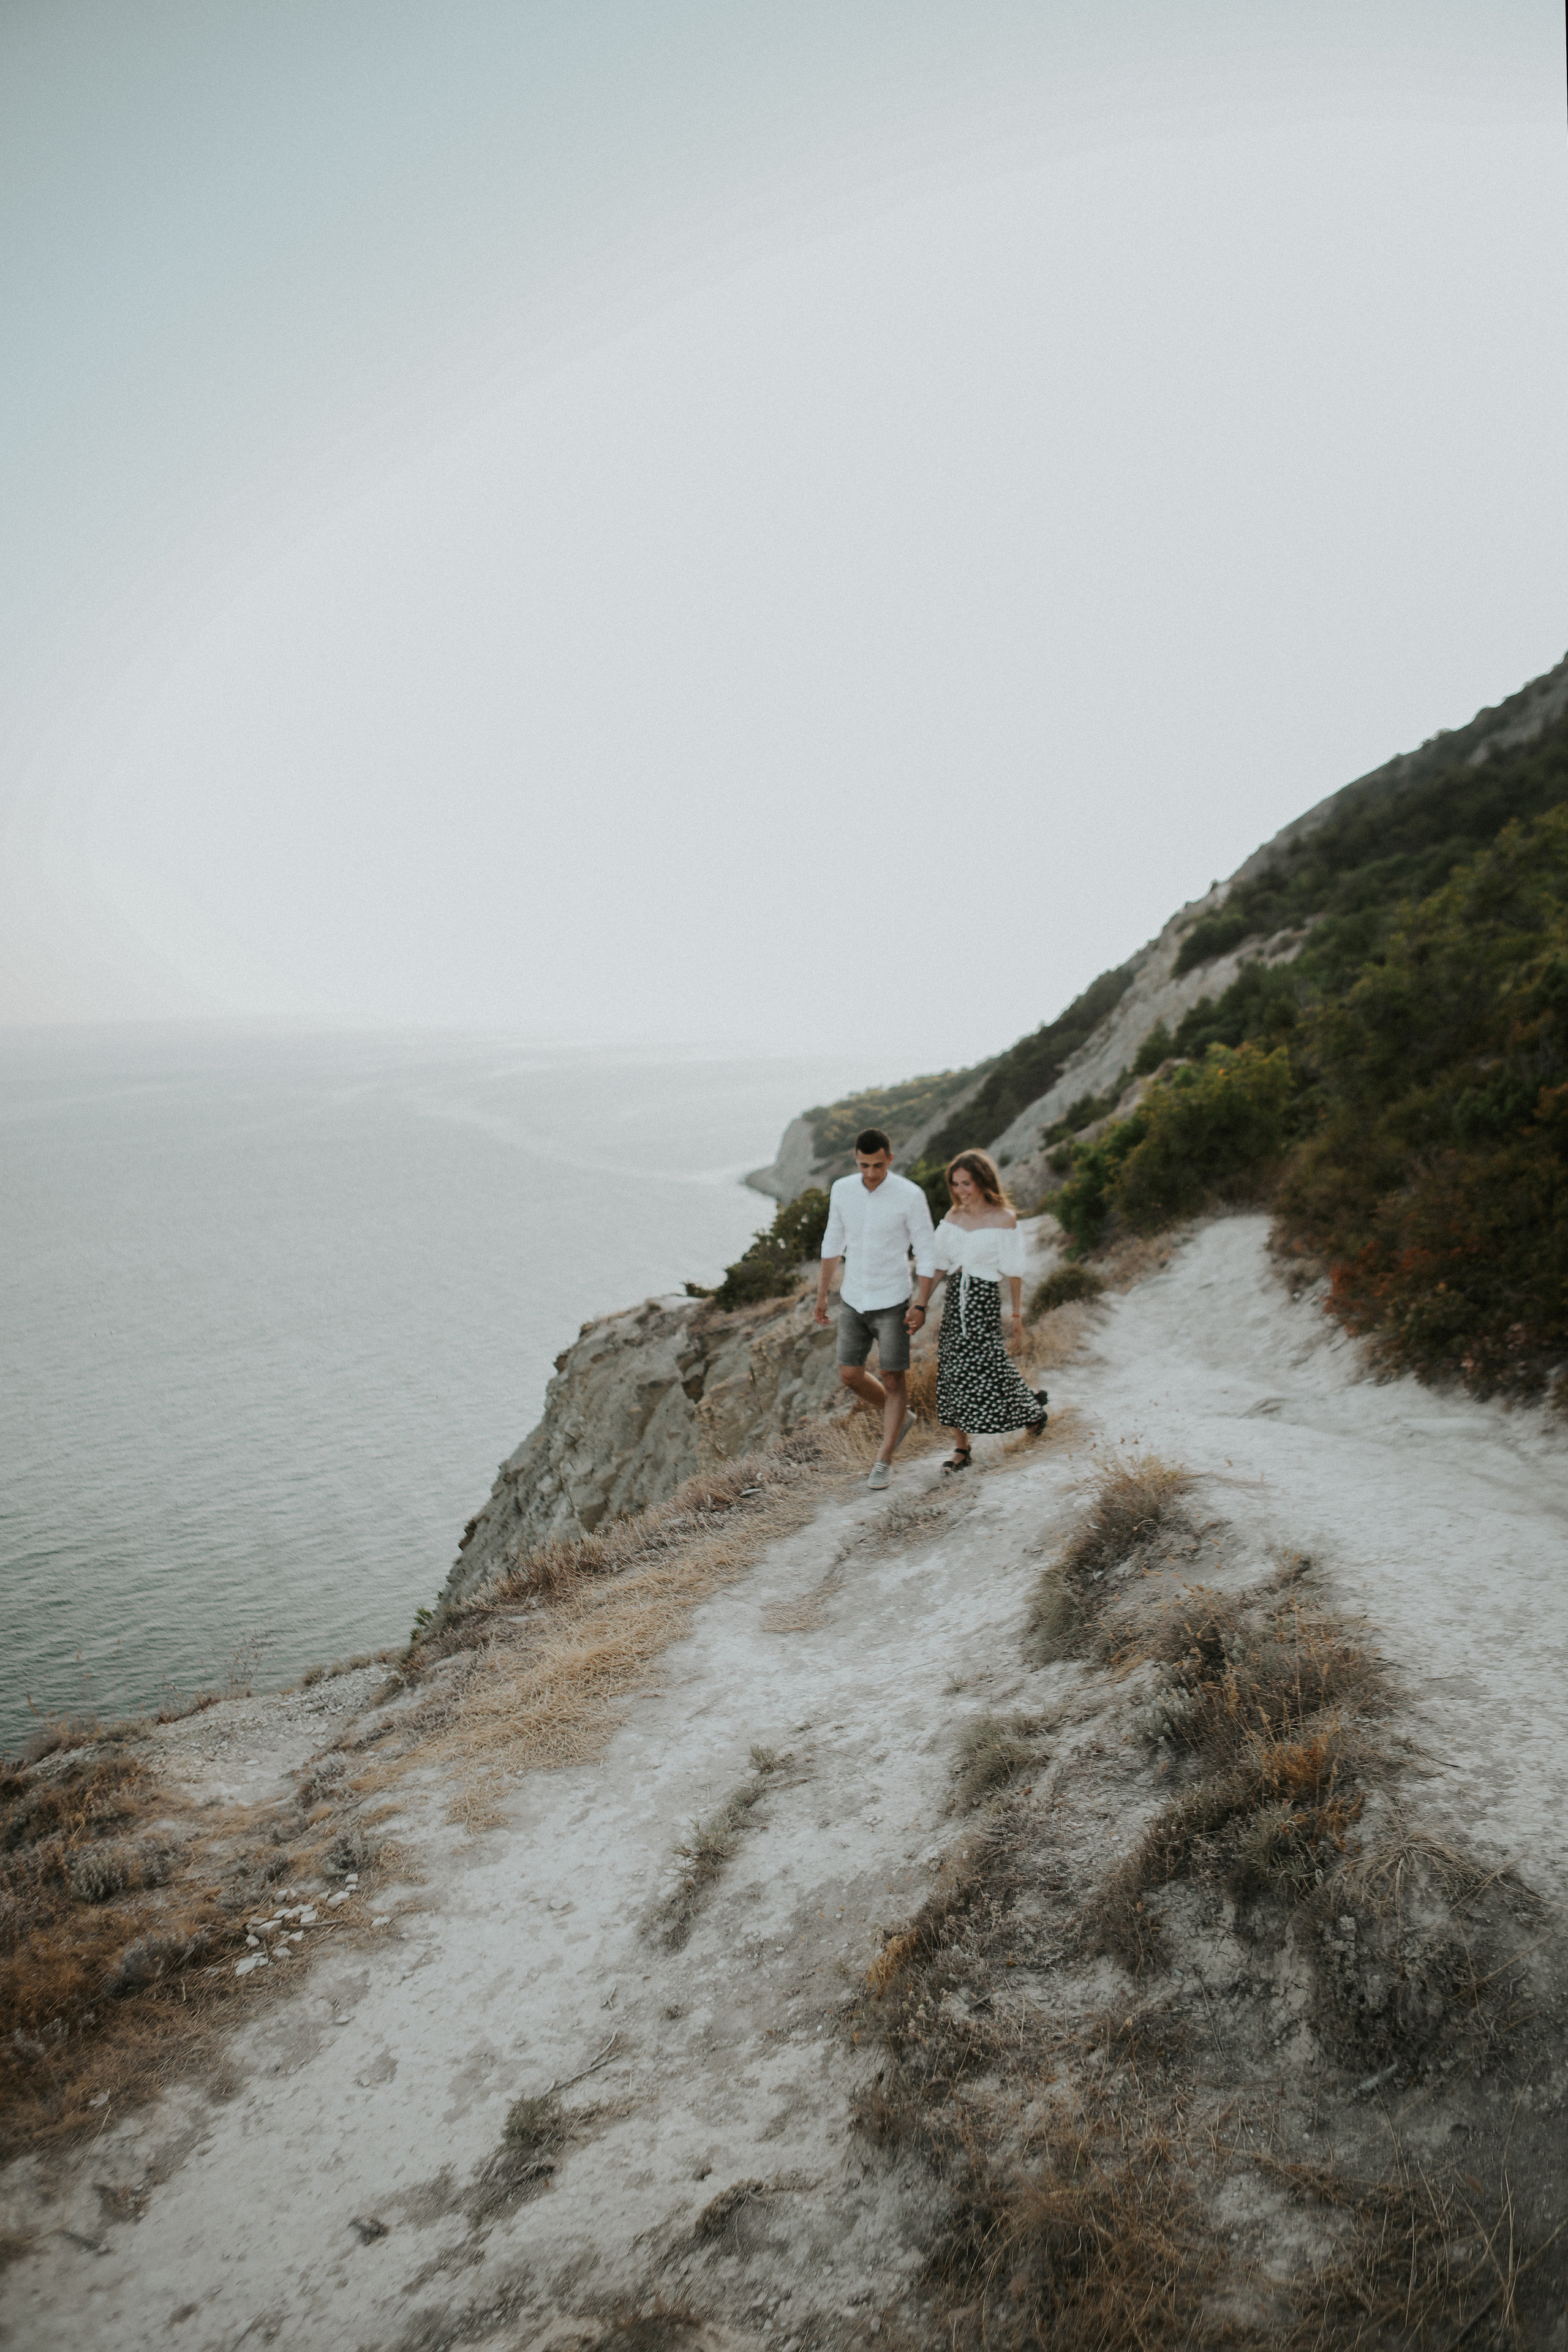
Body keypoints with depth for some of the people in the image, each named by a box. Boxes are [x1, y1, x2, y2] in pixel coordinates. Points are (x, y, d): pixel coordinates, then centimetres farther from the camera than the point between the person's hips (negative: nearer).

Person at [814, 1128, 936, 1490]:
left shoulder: (911, 1196, -18)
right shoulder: (842, 1190, -6)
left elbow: (926, 1253, -12)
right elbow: (833, 1243, 7)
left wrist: (920, 1306, -18)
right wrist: (821, 1294, 10)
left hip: (893, 1302, -4)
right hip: (854, 1300, 4)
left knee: (893, 1381, 0)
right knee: (850, 1375, 7)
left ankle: (883, 1461, 12)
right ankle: (898, 1418, 34)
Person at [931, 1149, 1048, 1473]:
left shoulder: (1003, 1218, -6)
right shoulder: (953, 1216, 8)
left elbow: (1013, 1272, -3)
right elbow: (939, 1264, 10)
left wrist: (1018, 1314, -2)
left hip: (985, 1299, -5)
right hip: (954, 1298, 5)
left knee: (986, 1367, -6)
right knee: (953, 1371, 3)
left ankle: (1030, 1406, 26)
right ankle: (961, 1447, 11)